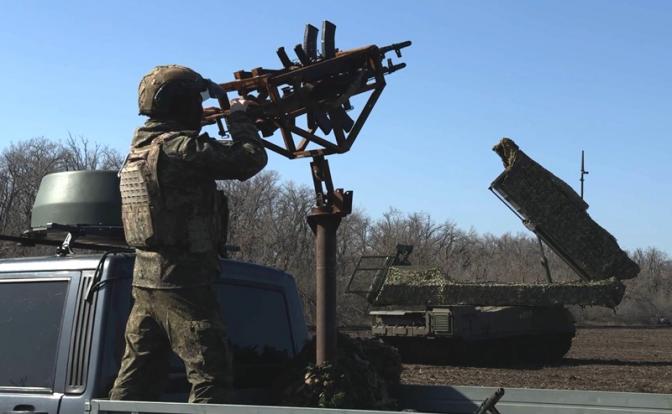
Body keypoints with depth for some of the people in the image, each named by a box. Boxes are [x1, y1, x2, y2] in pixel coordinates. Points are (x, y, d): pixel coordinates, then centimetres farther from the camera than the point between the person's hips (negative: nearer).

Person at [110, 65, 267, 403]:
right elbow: (251, 158, -14)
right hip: (183, 281, -9)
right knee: (211, 375, -3)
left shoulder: (141, 147, 13)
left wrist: (233, 122, 23)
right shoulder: (181, 148, -15)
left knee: (137, 375, 14)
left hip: (144, 278, 9)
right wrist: (239, 116, 3)